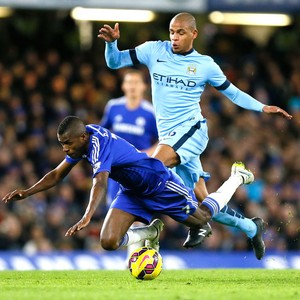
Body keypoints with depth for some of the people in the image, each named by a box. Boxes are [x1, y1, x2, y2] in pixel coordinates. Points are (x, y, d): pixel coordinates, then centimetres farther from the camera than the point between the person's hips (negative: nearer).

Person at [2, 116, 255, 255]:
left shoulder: (98, 144, -35)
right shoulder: (81, 141, -9)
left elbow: (100, 182, -51)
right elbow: (57, 175, 1)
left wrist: (87, 216, -65)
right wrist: (27, 192, -13)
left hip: (160, 183, -7)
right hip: (132, 193, 7)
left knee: (202, 218, 12)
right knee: (108, 242, -10)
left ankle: (237, 177, 36)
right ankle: (149, 234, 19)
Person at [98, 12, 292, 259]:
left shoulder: (205, 64, 3)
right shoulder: (154, 51, 6)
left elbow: (232, 92, 15)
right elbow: (115, 62, 4)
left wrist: (262, 107, 7)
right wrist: (112, 42, -15)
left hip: (192, 129, -3)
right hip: (169, 136, 4)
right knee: (205, 202, 3)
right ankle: (251, 227, 23)